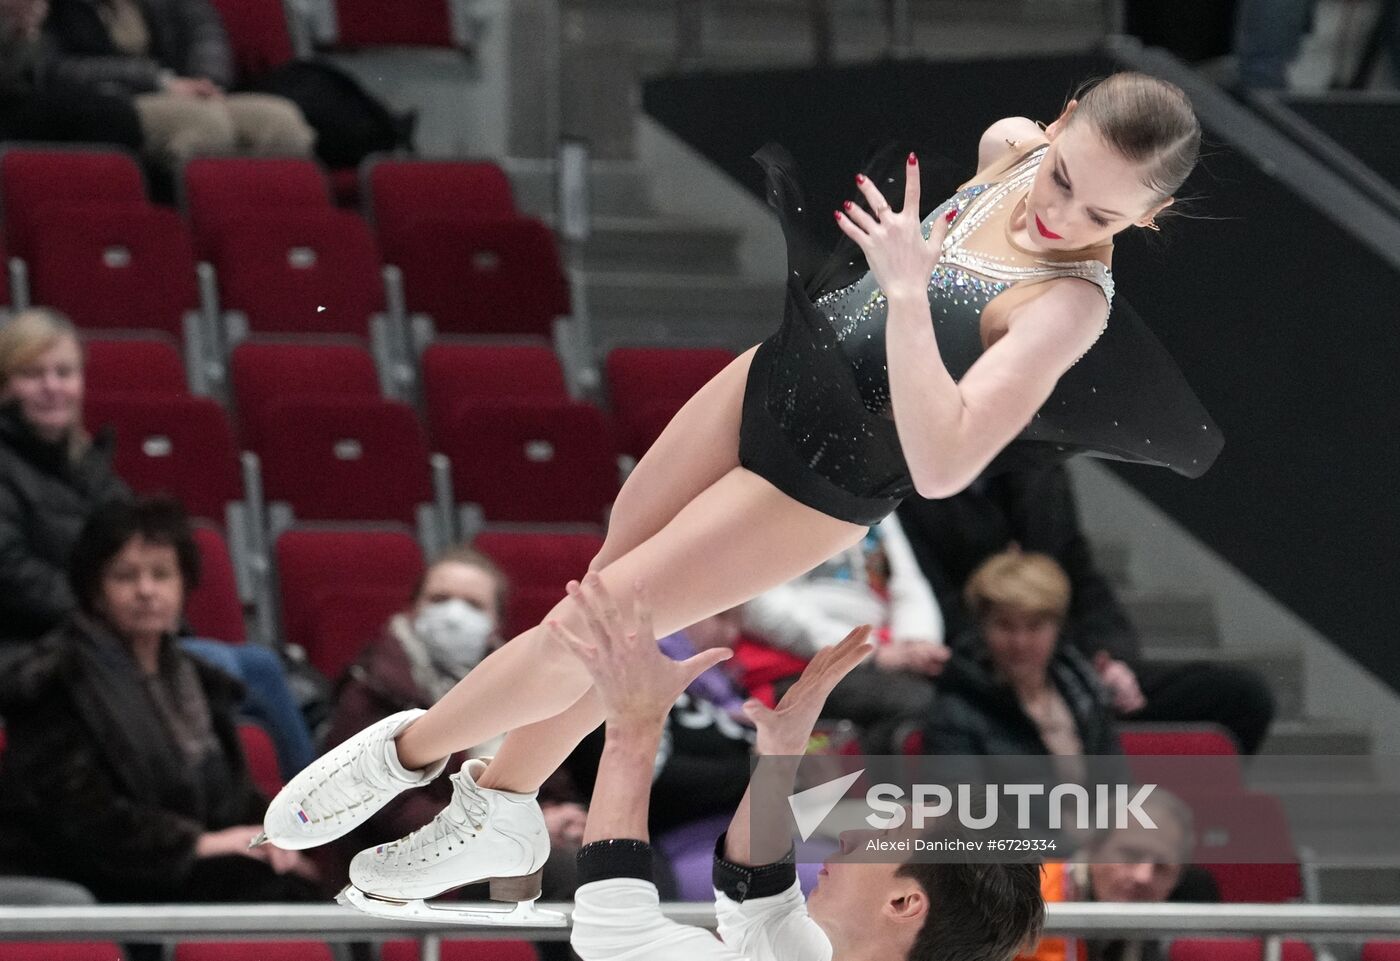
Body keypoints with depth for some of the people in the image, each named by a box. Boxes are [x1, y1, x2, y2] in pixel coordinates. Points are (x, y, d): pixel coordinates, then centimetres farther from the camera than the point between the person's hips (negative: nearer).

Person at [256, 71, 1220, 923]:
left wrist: (906, 287, -42)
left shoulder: (1070, 305, -31)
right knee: (603, 584, 15)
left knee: (591, 622, 0)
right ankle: (500, 811, 35)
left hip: (826, 482, -7)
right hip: (773, 373, 7)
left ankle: (408, 749, 23)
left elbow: (940, 464, -41)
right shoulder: (1011, 147, -11)